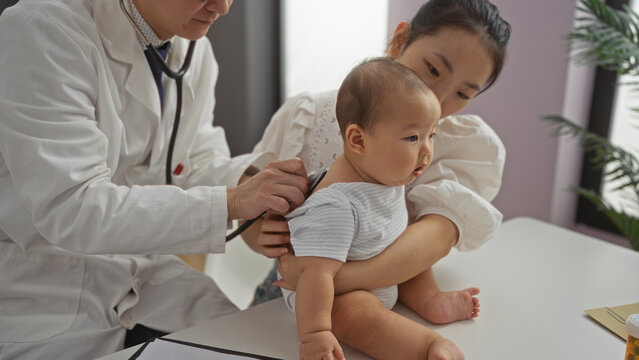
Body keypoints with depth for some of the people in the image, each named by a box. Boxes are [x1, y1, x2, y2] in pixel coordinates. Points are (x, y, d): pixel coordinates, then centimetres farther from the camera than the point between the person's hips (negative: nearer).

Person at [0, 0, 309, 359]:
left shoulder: (194, 47, 1)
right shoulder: (42, 31, -21)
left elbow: (195, 165, 4)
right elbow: (66, 209, -29)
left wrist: (252, 177, -18)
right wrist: (230, 202, -33)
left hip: (140, 273, 6)